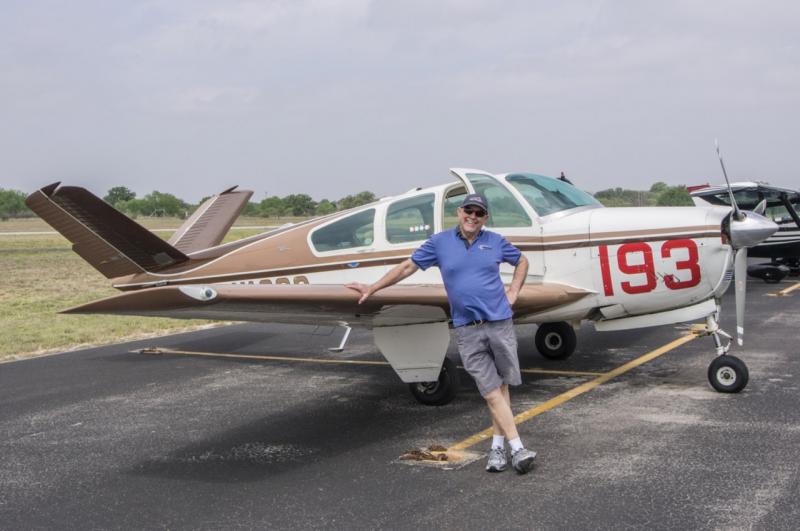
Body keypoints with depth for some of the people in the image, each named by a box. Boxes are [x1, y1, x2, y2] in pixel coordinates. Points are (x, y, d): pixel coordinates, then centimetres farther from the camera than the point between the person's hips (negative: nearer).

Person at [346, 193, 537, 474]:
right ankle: (518, 448, -6)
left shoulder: (495, 241, 6)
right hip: (467, 329, -1)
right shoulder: (440, 242, 3)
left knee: (501, 385, 5)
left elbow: (522, 261, 22)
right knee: (491, 391, -6)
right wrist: (372, 288, 6)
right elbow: (407, 266, 8)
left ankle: (497, 445, 15)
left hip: (499, 323, 1)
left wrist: (513, 292, 8)